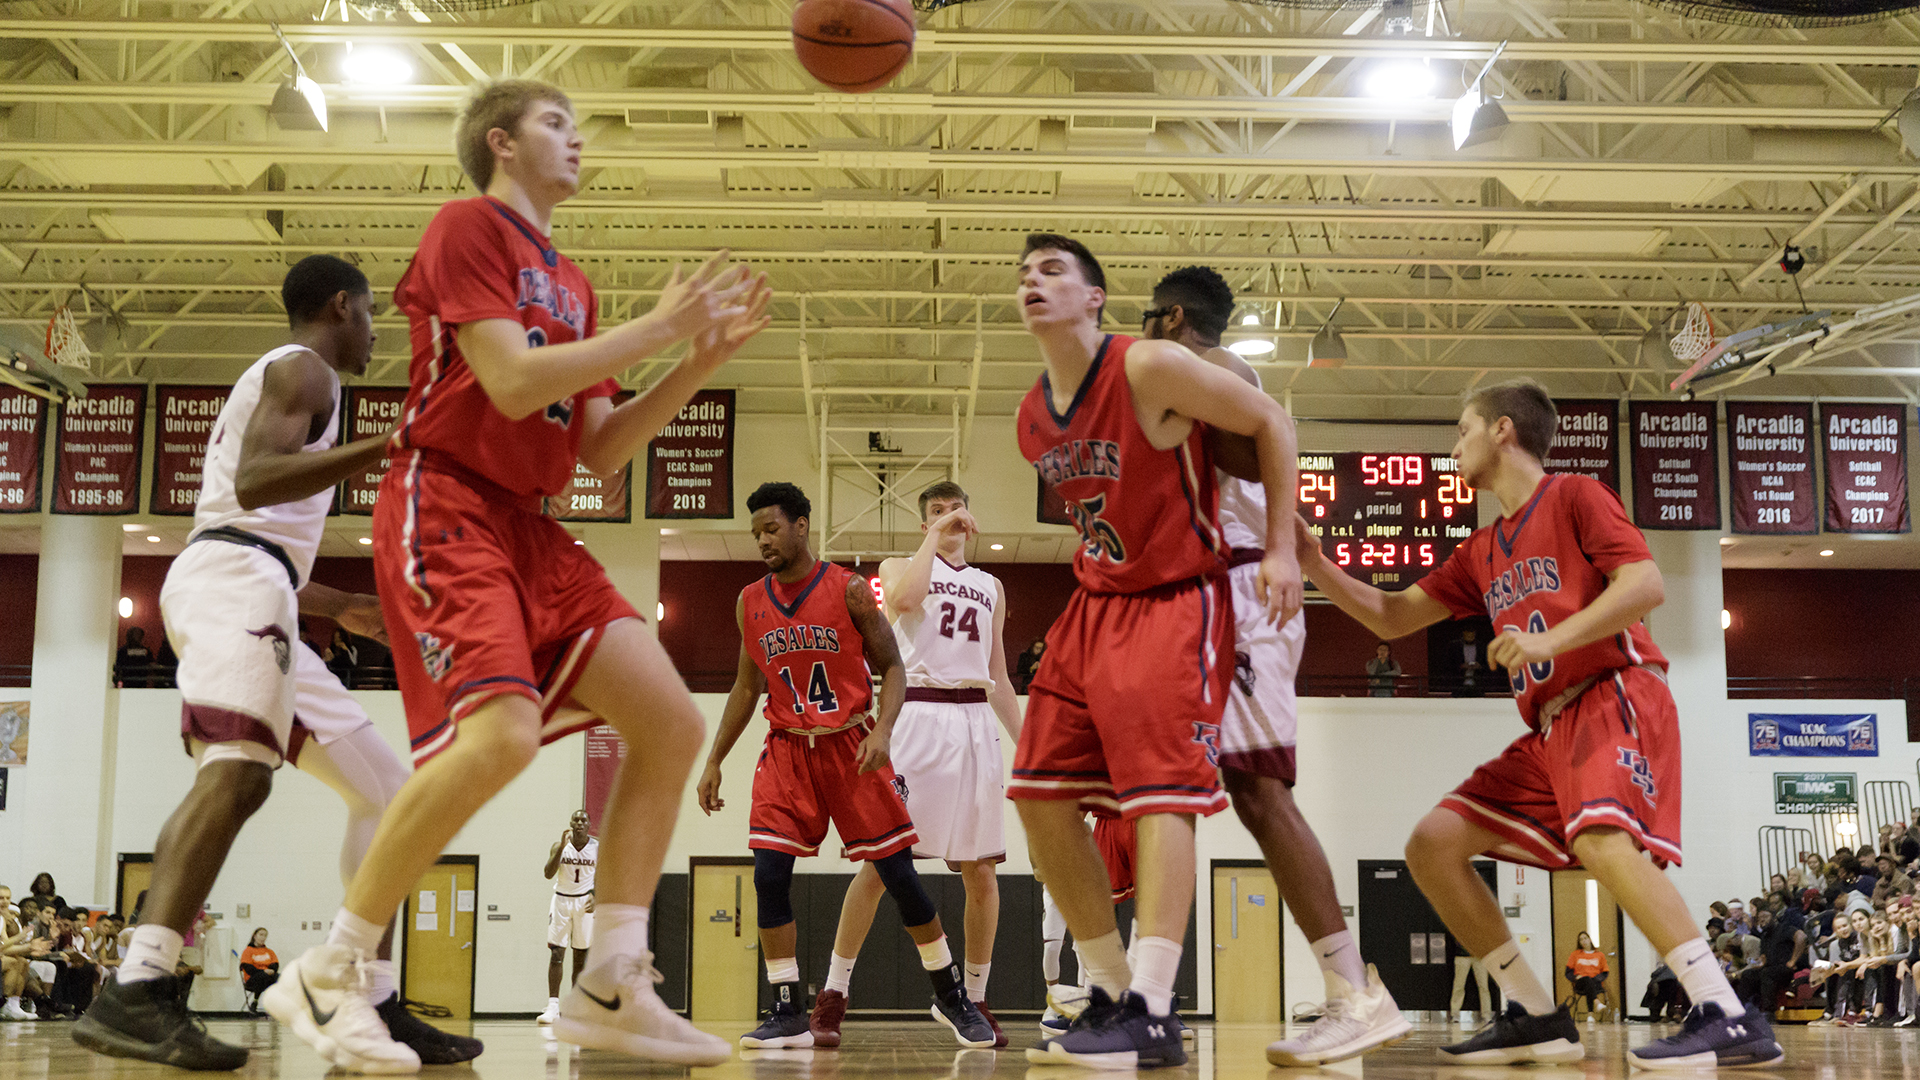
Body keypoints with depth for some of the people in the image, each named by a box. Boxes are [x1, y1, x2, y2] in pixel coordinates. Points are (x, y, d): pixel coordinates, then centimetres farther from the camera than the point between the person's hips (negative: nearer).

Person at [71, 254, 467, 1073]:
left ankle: (372, 1006, 4)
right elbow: (253, 482, -18)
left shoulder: (277, 379, 32)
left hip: (240, 593, 10)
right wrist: (390, 444, -25)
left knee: (385, 789, 8)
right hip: (235, 580, -10)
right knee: (237, 769, -32)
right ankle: (134, 996, -46)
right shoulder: (301, 368, 2)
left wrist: (342, 604, 43)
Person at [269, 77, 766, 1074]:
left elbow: (599, 450, 18)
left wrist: (701, 359, 9)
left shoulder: (568, 282, 22)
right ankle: (320, 978, -14)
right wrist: (655, 328, -10)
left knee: (672, 722, -2)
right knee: (503, 733, -28)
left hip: (525, 525, 9)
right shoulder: (467, 227, -2)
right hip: (446, 506, -9)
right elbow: (513, 383, -16)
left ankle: (610, 988, 3)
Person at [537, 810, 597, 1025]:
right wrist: (562, 846, -27)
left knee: (581, 956, 3)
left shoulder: (597, 848, -3)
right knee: (556, 953, -8)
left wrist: (595, 897, -9)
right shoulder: (560, 845, -7)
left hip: (584, 902, 1)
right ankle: (553, 1006, -11)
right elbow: (548, 874, -19)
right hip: (561, 900, -1)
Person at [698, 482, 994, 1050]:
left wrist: (882, 730, -21)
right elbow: (747, 687, 14)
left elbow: (892, 667, -4)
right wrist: (714, 760, 10)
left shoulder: (849, 589, -7)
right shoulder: (751, 602, 4)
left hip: (850, 744, -3)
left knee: (897, 872, -2)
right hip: (787, 748, 3)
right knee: (769, 875, -10)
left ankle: (952, 997, 14)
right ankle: (788, 1014, -1)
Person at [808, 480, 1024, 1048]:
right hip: (917, 718, -4)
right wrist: (934, 536, -7)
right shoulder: (900, 566, 10)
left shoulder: (990, 586, 22)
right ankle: (833, 996, -3)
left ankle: (976, 1002, 11)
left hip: (975, 723, 4)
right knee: (880, 861, -9)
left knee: (980, 869, 2)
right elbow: (904, 599, -17)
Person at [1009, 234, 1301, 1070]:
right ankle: (1112, 992, 12)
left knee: (1159, 793, -16)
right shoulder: (1031, 421, 6)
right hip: (1092, 605, 8)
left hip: (1175, 603, -8)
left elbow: (1270, 424, -9)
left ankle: (1151, 1016, -16)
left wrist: (1280, 551, -12)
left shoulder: (1150, 369, -15)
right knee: (1041, 796, 1)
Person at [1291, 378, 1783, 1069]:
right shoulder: (1481, 552, 21)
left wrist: (1549, 641, -23)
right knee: (1432, 844, 1)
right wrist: (1315, 565, 12)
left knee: (1600, 839, -35)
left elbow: (1646, 584, -14)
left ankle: (1730, 1018, -33)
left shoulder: (1575, 496, -1)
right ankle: (1538, 1019, 2)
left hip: (1616, 695, -8)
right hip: (1550, 728, 9)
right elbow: (1392, 618, 23)